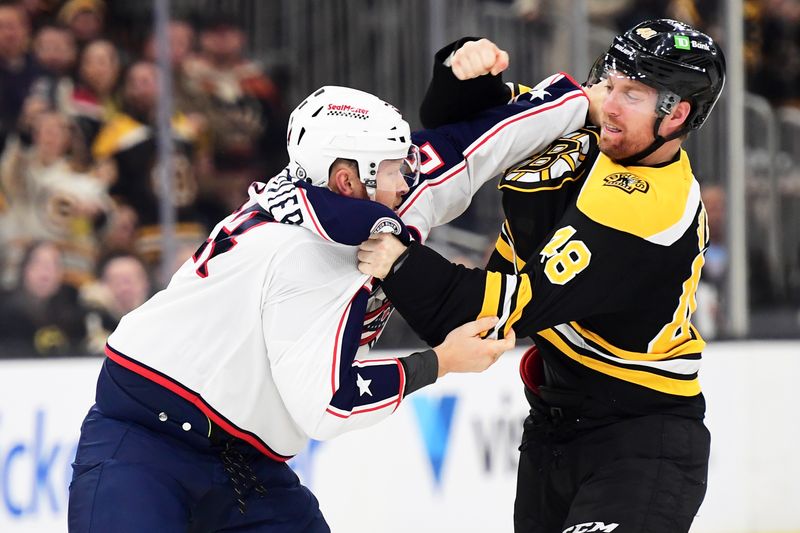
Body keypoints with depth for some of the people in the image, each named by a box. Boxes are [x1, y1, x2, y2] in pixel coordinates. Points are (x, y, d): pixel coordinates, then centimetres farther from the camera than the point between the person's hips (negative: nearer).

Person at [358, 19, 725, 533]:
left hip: (641, 441, -8)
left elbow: (522, 304, -30)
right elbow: (453, 122, 11)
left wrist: (402, 265, -35)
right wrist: (465, 71, -11)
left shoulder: (659, 210, -25)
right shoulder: (582, 129, 0)